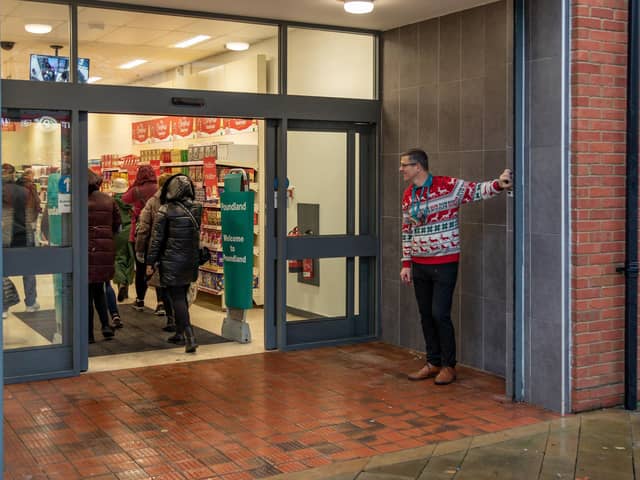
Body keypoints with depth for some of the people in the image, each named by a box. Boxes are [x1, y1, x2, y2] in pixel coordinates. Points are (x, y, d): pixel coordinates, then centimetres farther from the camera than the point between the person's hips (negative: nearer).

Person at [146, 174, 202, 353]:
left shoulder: (166, 211, -13)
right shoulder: (196, 209, 1)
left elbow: (156, 239, -9)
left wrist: (150, 262, -3)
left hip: (172, 261, -5)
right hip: (191, 260, 5)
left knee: (176, 298, -2)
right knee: (182, 296, 19)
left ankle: (189, 338, -12)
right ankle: (179, 333, 30)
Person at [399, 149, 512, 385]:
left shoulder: (448, 186, -10)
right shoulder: (408, 195, 9)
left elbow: (476, 190, -17)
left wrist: (498, 184, -37)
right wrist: (406, 263, 12)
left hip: (444, 264, -6)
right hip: (419, 265, 6)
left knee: (440, 315, -6)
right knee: (426, 315, 10)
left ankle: (448, 366, 10)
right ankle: (433, 363, 23)